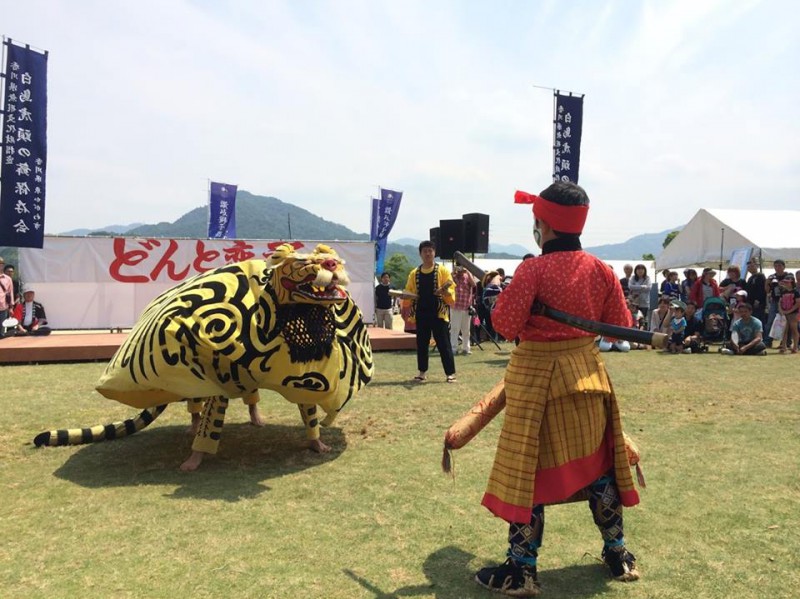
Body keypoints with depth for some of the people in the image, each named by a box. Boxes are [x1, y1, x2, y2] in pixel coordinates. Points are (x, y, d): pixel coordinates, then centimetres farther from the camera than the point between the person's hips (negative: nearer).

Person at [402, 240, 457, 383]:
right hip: (421, 314, 3)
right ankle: (423, 372, 20)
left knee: (443, 344, -2)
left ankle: (451, 373, 3)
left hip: (439, 313, -3)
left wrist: (445, 291, -26)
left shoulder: (443, 271, -1)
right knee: (421, 344, 9)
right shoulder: (414, 274, 9)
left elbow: (451, 292, -4)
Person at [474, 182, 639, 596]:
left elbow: (506, 325, -16)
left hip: (537, 376, -5)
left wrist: (505, 297, 3)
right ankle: (617, 553, 32)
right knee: (597, 464, 18)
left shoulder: (532, 270, -16)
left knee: (528, 469, 4)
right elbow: (621, 326, 4)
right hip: (586, 369, 5)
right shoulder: (600, 269, -1)